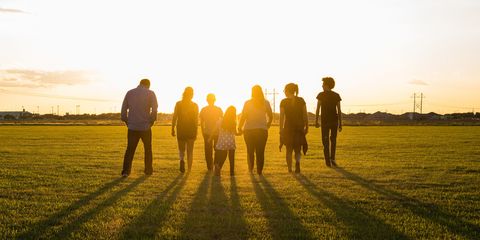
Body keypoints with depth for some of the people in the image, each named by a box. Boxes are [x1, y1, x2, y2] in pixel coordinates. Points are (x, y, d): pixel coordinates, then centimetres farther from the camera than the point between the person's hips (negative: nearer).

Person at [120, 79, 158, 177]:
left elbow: (124, 109, 4)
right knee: (148, 149, 15)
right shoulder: (150, 93, -1)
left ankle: (126, 171, -8)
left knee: (130, 149, 4)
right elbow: (154, 109, -13)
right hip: (145, 126, -2)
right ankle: (148, 170, 19)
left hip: (132, 126, 2)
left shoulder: (129, 93, 8)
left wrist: (126, 121, 11)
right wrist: (152, 120, -1)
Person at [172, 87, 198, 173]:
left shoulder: (178, 104, -2)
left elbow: (174, 117, -4)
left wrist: (172, 129, 3)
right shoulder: (195, 105, -3)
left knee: (181, 149, 15)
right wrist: (195, 132, -3)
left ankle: (182, 159, -16)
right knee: (190, 151, 10)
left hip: (180, 129, 0)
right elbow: (196, 120, -6)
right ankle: (189, 169, 8)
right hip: (191, 130, 0)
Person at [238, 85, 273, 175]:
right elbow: (271, 117, 5)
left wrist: (239, 127, 5)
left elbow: (243, 117, -6)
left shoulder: (248, 103, -4)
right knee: (260, 152, 5)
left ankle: (250, 169, 10)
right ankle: (259, 171, 3)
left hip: (249, 130, -1)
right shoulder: (266, 103, 1)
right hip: (262, 130, 1)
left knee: (250, 151, 13)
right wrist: (267, 125, 20)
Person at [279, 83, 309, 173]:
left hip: (288, 128, -1)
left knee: (289, 150, 13)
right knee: (298, 149, 10)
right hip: (299, 128, 1)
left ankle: (289, 168, 11)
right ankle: (297, 162, -19)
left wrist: (281, 129, 0)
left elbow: (282, 117, -6)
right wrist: (306, 127, 9)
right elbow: (305, 115, 0)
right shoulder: (301, 100, 1)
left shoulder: (283, 102, -5)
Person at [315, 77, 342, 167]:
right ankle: (332, 159, 8)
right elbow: (339, 110, 1)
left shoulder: (321, 95, -4)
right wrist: (340, 123, 5)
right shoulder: (336, 95, 2)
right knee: (333, 140, 16)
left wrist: (316, 121, -1)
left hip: (325, 120, -2)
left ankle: (328, 160, 1)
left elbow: (318, 109, -8)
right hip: (334, 120, 2)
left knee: (325, 141, 6)